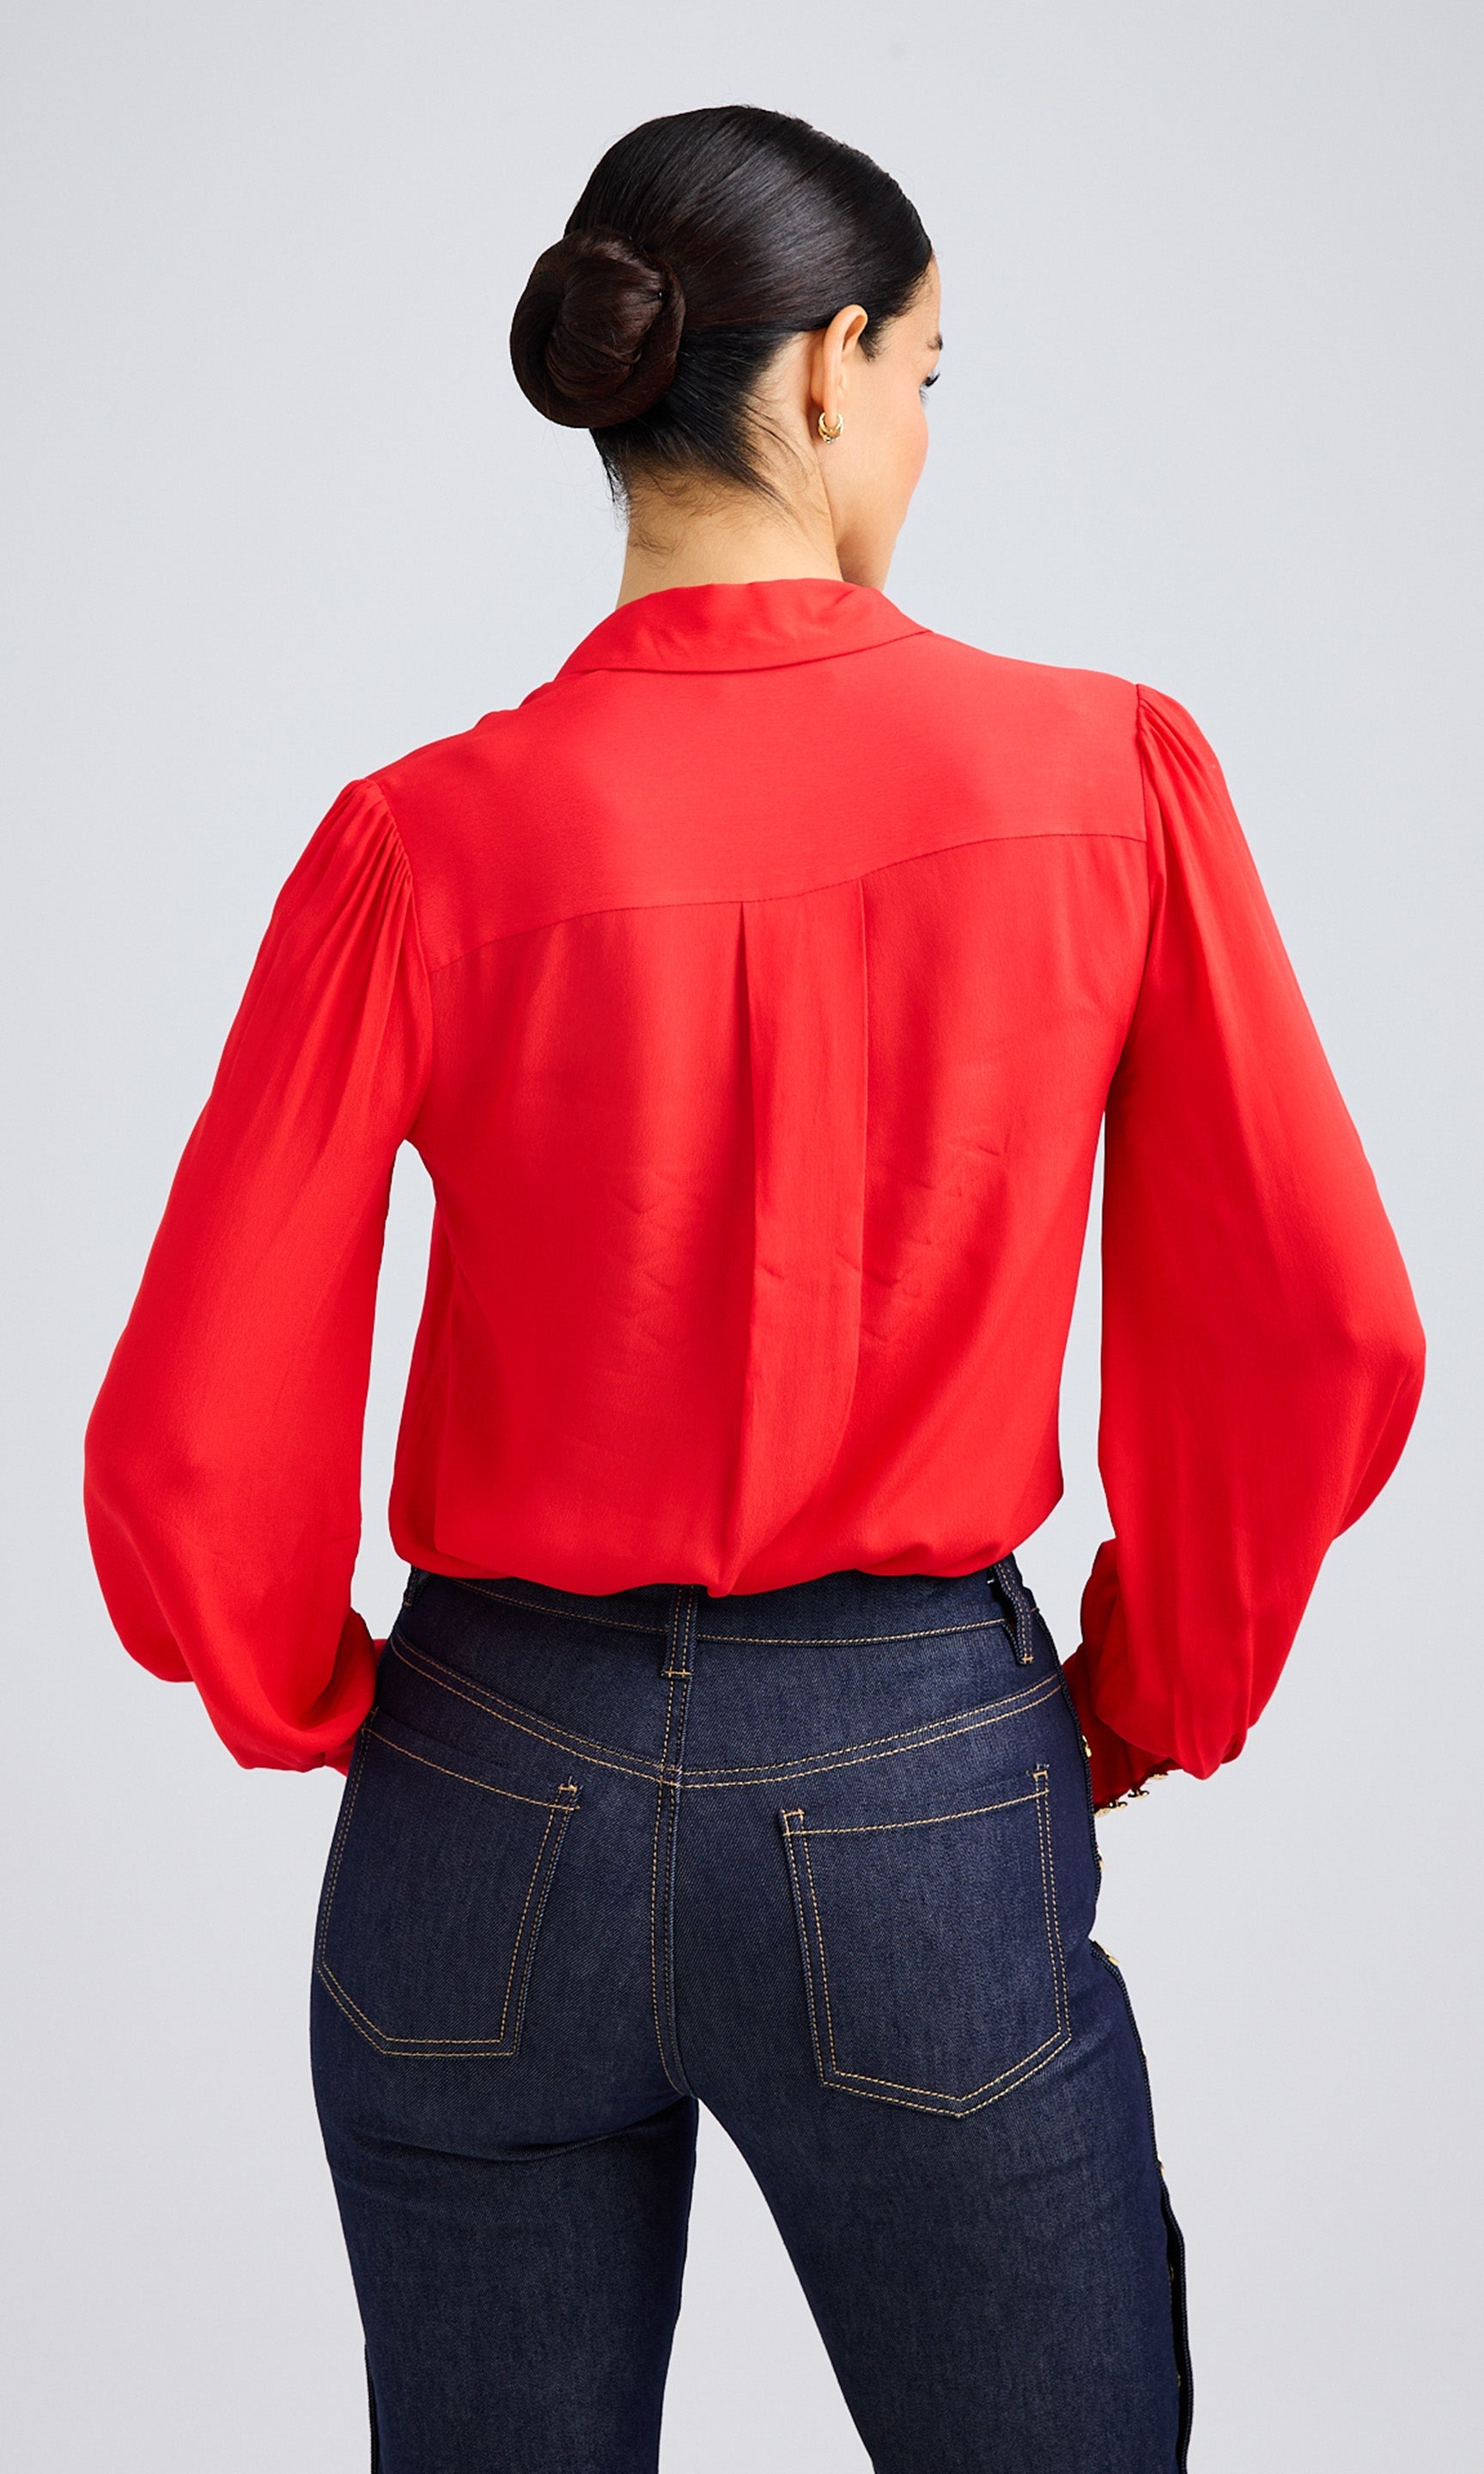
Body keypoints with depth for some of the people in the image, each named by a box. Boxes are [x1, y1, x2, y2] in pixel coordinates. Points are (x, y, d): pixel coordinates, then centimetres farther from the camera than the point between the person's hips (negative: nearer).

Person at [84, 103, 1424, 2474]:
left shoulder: (430, 844, -11)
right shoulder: (1106, 775, -10)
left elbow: (187, 1461, -11)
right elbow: (1322, 1340, -7)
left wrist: (325, 1715, 8)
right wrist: (1147, 1714, 8)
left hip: (496, 1816, 1)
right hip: (922, 1811, -1)